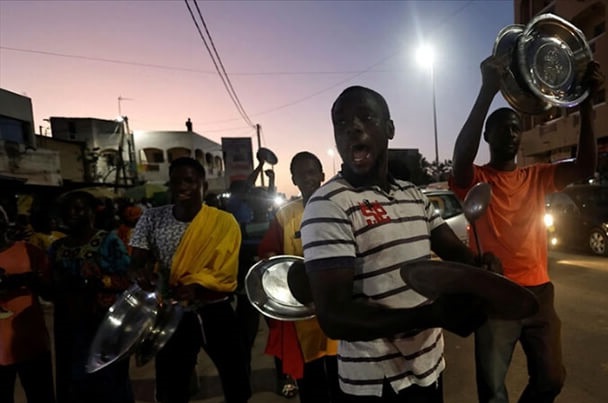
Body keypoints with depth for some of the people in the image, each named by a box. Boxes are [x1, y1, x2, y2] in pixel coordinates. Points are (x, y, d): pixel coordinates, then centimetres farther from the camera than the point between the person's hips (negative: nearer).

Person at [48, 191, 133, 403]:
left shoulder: (109, 241, -5)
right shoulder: (57, 247, 10)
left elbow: (127, 280, -9)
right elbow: (51, 288, 17)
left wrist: (101, 280, -24)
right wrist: (49, 285, -3)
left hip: (105, 323, -4)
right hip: (69, 327, 5)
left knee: (108, 381, 1)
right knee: (72, 380, 11)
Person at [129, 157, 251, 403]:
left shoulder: (224, 222, -9)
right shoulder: (152, 219, -3)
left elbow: (225, 274, -12)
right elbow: (136, 262, -3)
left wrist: (196, 288, -30)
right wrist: (141, 272, -27)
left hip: (215, 312, -1)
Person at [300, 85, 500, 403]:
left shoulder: (413, 194, 5)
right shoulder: (327, 205, -20)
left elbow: (455, 251, 8)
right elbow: (334, 317, -25)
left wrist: (482, 269, -14)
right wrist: (435, 314, -33)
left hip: (430, 366, 7)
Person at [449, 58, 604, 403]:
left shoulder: (538, 177, 10)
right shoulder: (476, 180, -4)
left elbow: (585, 167, -6)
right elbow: (461, 158, -26)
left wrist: (586, 102, -17)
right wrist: (488, 91, -34)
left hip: (539, 291, 5)